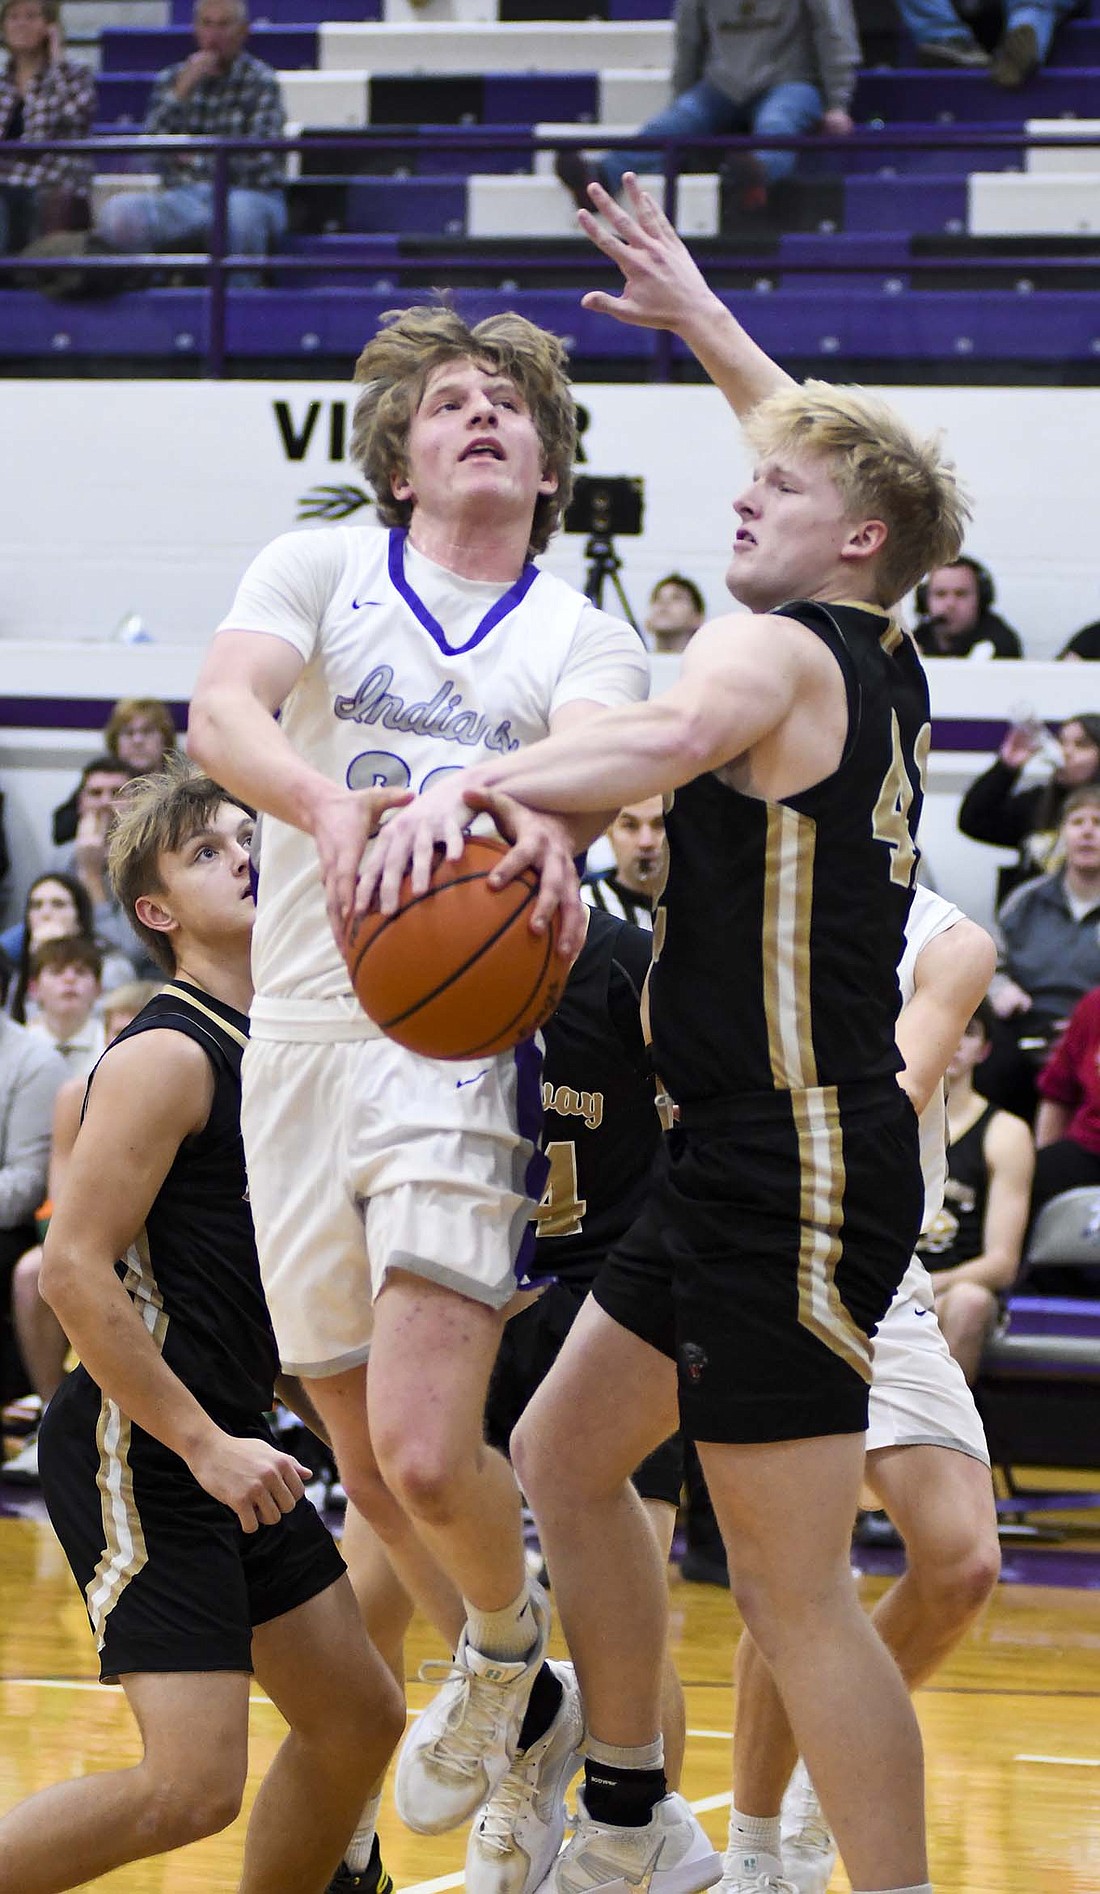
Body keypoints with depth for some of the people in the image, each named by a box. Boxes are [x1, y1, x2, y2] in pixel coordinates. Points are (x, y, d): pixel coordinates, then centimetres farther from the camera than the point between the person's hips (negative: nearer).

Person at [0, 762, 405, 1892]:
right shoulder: (166, 1056, -14)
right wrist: (206, 1445, -21)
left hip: (228, 1447, 9)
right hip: (135, 1450, -9)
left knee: (357, 1721, 14)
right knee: (192, 1786, -17)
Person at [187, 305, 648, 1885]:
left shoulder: (583, 638, 9)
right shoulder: (321, 570, 9)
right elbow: (222, 713, -11)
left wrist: (553, 820, -40)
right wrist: (327, 803, -33)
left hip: (466, 1035, -2)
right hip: (304, 1033, 2)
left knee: (425, 1453, -18)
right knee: (369, 1470, 6)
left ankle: (507, 1644, 12)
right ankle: (520, 1706, 30)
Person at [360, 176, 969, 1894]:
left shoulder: (777, 649, -13)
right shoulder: (884, 670, 12)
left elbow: (678, 732, -38)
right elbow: (831, 455, 32)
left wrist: (481, 783, -49)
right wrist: (699, 318, 38)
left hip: (798, 1169, -10)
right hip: (746, 1162, 10)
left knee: (793, 1588, -8)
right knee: (564, 1457, 22)